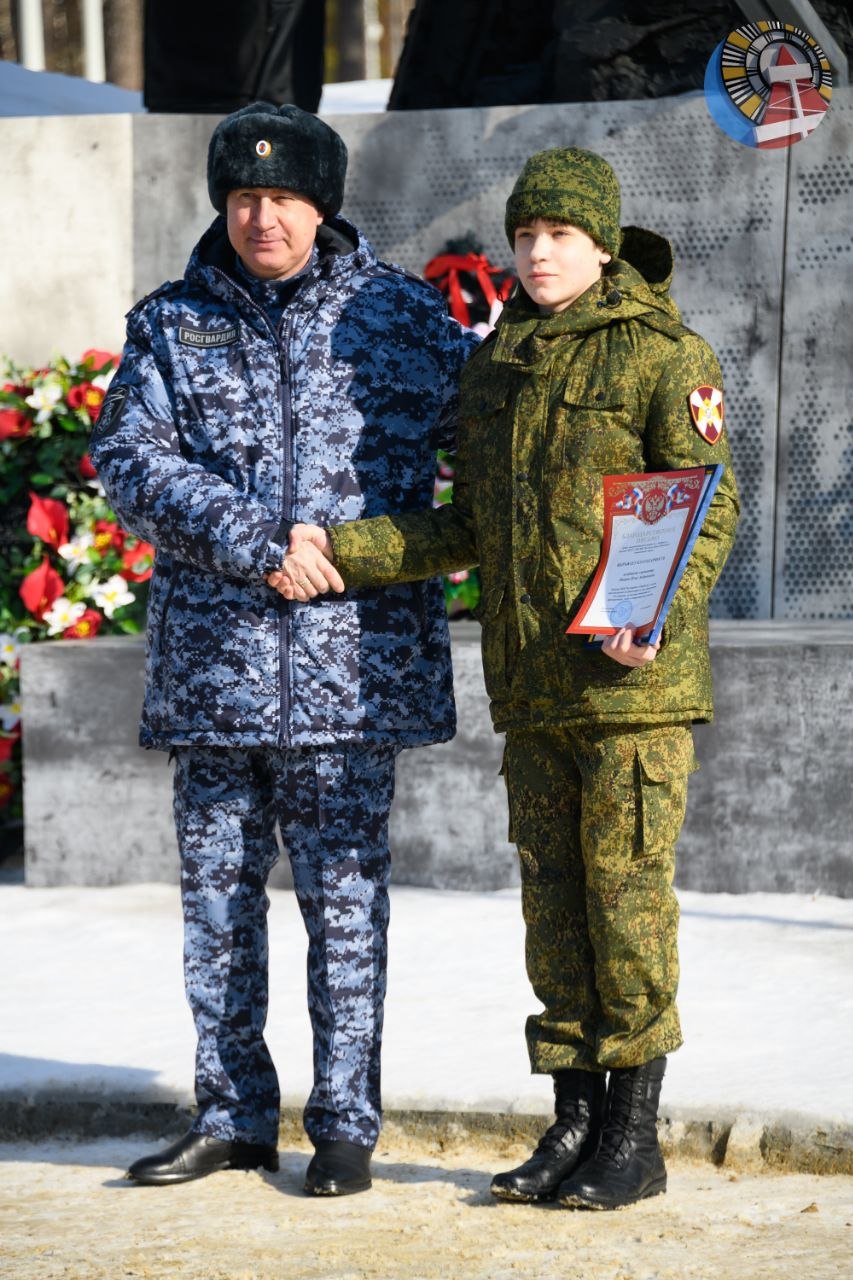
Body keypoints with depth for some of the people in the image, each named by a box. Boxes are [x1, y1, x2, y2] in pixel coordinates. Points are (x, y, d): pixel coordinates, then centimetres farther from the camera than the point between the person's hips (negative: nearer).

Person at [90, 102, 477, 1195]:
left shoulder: (399, 314, 5)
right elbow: (129, 459, -4)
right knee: (216, 890, 8)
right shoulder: (169, 325, 8)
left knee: (344, 896, -1)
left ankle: (344, 1124, 8)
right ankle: (233, 1115, 18)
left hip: (352, 657, -2)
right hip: (212, 657, 2)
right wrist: (247, 538, -15)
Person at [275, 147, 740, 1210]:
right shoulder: (492, 369, 13)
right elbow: (469, 530, 15)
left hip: (634, 677, -6)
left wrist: (655, 618, -25)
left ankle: (635, 1138, 4)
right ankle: (574, 1124, 15)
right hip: (532, 683, 6)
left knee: (627, 888, -4)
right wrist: (339, 551, 3)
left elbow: (708, 511, -9)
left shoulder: (661, 355, -5)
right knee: (552, 894, 8)